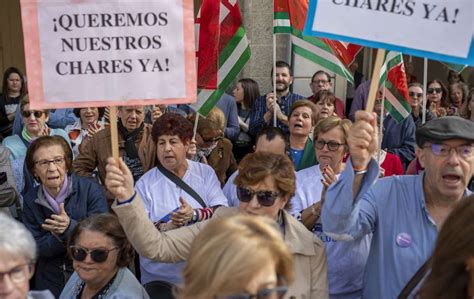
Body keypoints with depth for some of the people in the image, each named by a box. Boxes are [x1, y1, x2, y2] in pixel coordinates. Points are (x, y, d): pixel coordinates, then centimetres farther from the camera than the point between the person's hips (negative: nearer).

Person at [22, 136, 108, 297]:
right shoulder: (30, 200, -3)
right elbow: (36, 248, -7)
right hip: (51, 280, 3)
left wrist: (71, 227, -33)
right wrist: (59, 237, -26)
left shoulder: (91, 189, -14)